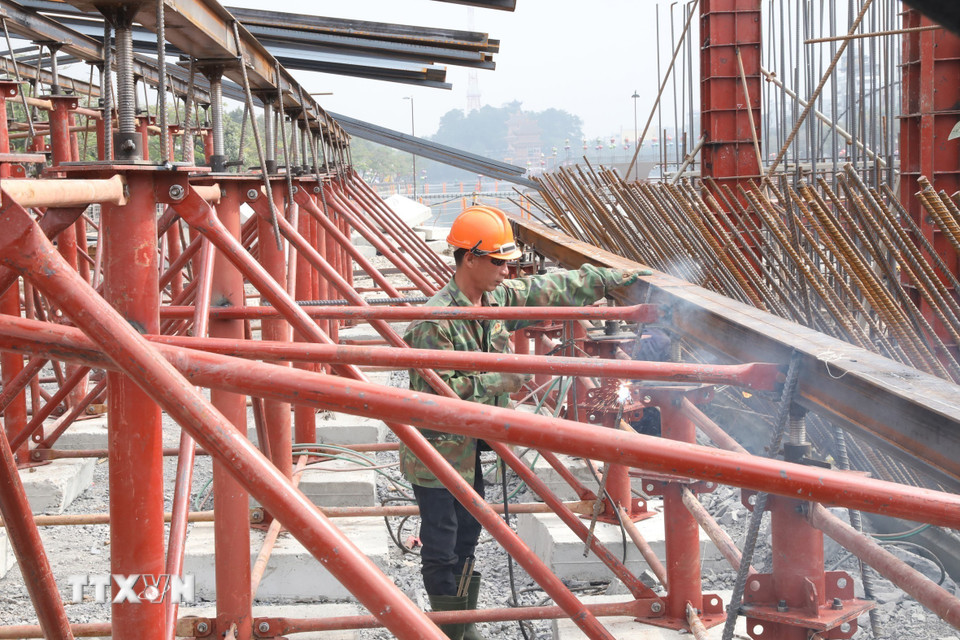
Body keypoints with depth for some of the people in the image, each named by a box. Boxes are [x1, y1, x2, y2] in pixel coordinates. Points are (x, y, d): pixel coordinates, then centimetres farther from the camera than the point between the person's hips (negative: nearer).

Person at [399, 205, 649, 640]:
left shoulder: (500, 297, 2)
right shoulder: (436, 320, -23)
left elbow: (553, 289, 12)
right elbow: (433, 391, -25)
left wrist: (615, 279, 13)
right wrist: (496, 382, -23)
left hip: (471, 447, 8)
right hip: (437, 451, -8)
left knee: (467, 537, 16)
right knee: (441, 546, 2)